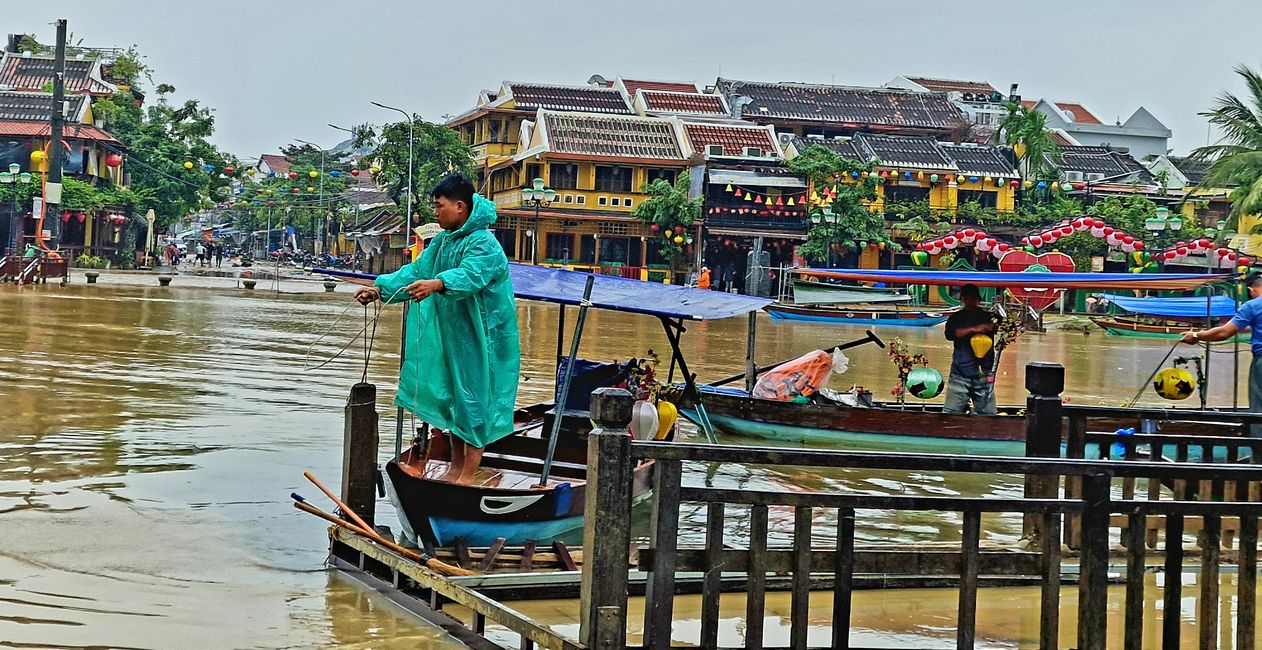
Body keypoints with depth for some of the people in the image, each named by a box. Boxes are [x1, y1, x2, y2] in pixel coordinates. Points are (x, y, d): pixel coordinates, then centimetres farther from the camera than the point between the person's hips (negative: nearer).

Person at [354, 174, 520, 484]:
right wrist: (380, 289, -5)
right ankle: (455, 468, 27)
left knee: (474, 399, -4)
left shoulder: (483, 244, -20)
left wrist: (437, 284, -57)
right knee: (453, 398, 15)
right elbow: (416, 271, 7)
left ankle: (468, 476, 2)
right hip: (451, 335, 9)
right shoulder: (443, 241, 9)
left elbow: (468, 276, -38)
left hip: (480, 339, -9)